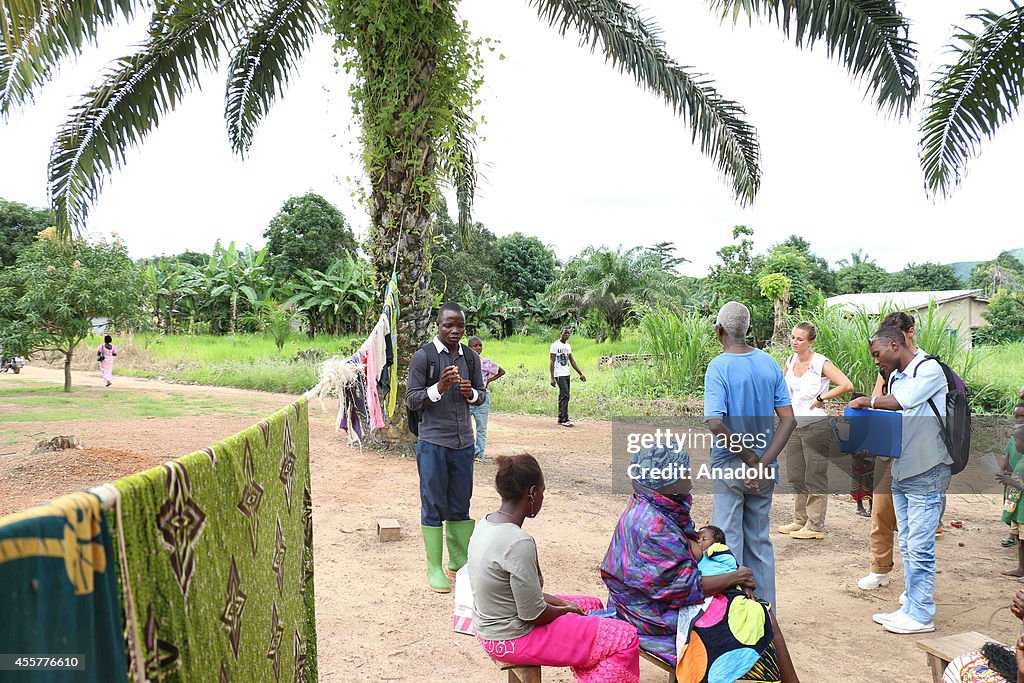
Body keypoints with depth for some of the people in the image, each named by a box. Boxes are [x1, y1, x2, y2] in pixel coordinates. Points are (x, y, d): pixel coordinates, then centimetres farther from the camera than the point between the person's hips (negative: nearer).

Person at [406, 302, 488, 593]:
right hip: (432, 443, -4)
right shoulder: (423, 357, -6)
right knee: (433, 506, 3)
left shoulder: (471, 357, 8)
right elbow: (411, 400, -6)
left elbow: (482, 394, 14)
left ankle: (459, 560, 25)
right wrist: (439, 388, -22)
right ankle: (434, 568, 13)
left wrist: (471, 393, -9)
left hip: (464, 443, 4)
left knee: (460, 505, 12)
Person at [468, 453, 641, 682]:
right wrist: (566, 610, -4)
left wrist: (562, 603, 6)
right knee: (625, 639, -5)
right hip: (514, 640, -9)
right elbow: (533, 615, -23)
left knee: (592, 605, 23)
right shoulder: (519, 543, -28)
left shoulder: (486, 524, 0)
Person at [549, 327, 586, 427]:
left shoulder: (568, 346, 14)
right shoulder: (555, 345, -9)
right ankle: (565, 420, -11)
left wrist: (580, 374, 14)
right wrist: (552, 378, -19)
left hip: (567, 374, 8)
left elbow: (572, 361, 18)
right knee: (565, 396, -13)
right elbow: (552, 362, -13)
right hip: (560, 375, -8)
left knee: (563, 396, 10)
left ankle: (560, 419, 15)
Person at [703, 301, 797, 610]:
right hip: (763, 469, 5)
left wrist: (750, 459, -15)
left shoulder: (718, 367, -14)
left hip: (730, 466, -5)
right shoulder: (769, 363, 2)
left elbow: (715, 423, -24)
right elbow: (788, 419, -2)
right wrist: (764, 461, -9)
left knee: (728, 541, 6)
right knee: (760, 541, 17)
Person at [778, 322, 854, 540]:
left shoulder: (821, 363, -12)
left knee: (815, 477, -1)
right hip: (793, 426, 8)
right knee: (796, 477, 14)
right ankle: (800, 520, 26)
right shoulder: (790, 362, 8)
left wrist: (821, 398, -15)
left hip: (816, 426, -7)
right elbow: (783, 389, 26)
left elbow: (847, 385, -22)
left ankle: (815, 526, 6)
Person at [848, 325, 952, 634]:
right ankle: (910, 607, 21)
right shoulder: (895, 377, 14)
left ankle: (922, 615, 6)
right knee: (907, 547, 13)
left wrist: (865, 401, -6)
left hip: (926, 475, -8)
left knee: (919, 548, -3)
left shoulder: (930, 370, -11)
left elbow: (896, 403, -22)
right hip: (901, 473, 8)